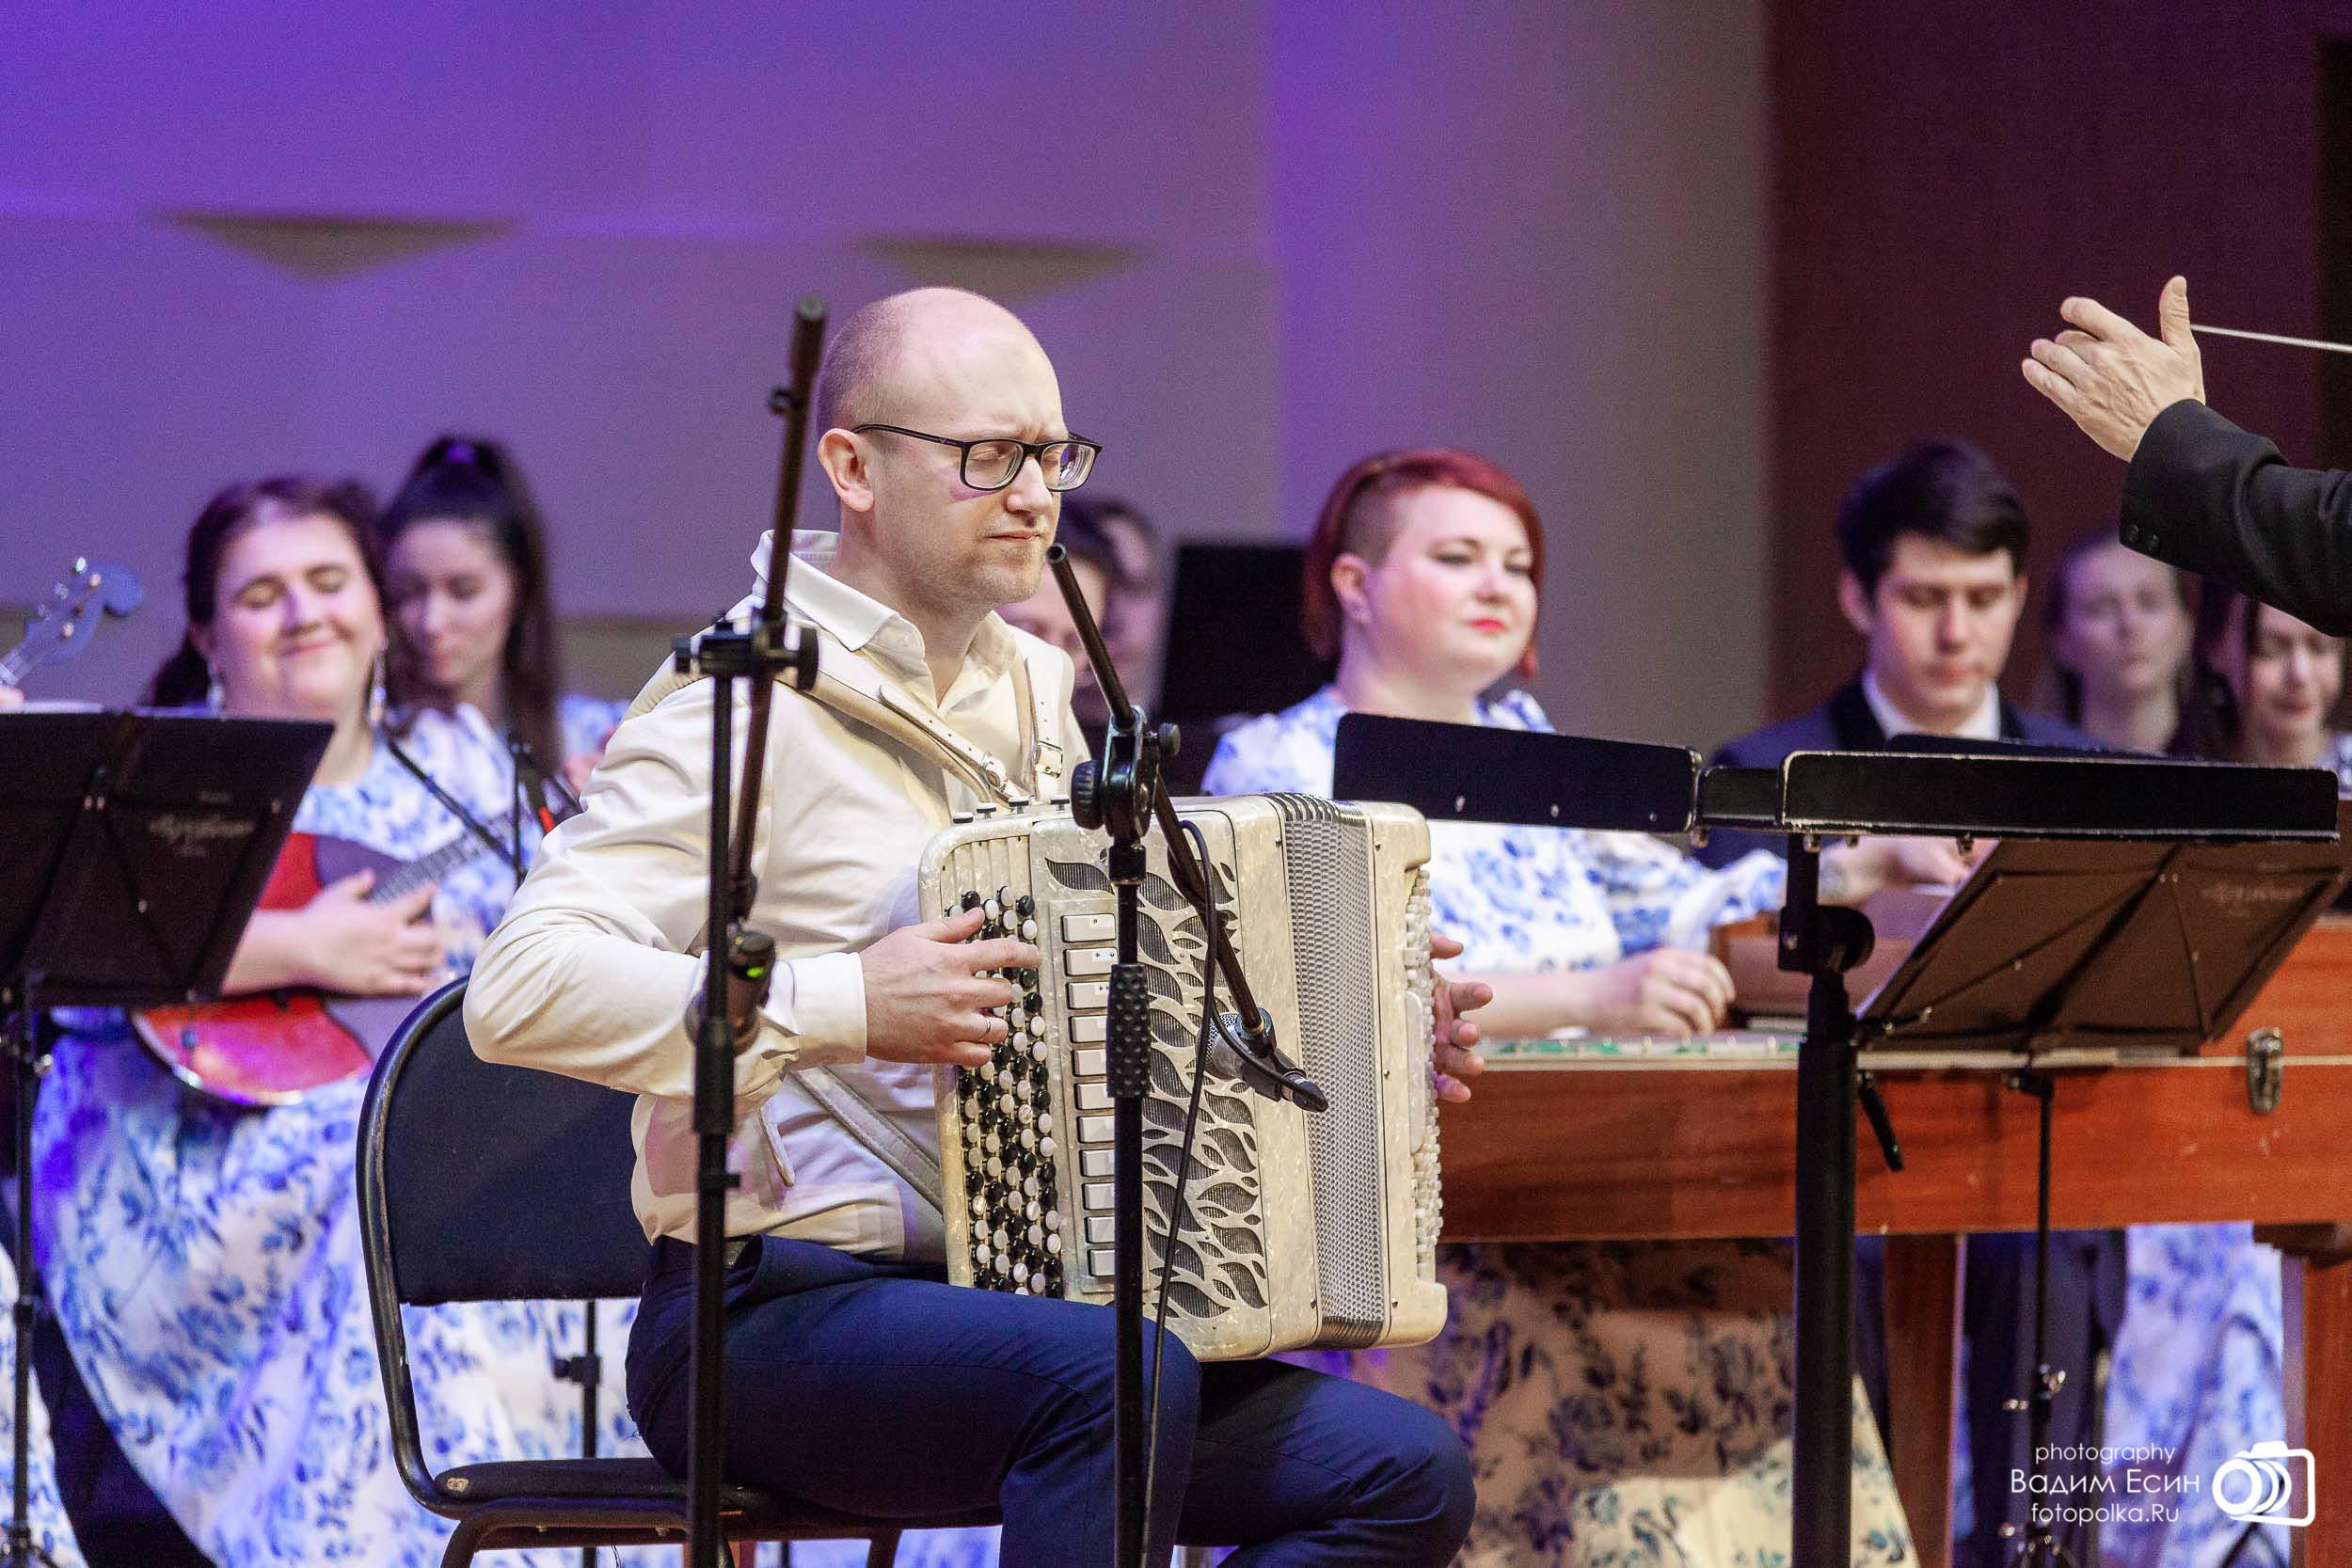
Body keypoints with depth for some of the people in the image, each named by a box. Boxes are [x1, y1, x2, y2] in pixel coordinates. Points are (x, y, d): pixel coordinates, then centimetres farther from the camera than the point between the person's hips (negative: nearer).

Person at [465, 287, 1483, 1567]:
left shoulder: (1033, 687, 17)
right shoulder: (744, 703, -10)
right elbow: (520, 990, -21)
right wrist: (838, 1008, -25)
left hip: (996, 1303, 8)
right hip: (765, 1318, -8)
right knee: (1120, 1373, -35)